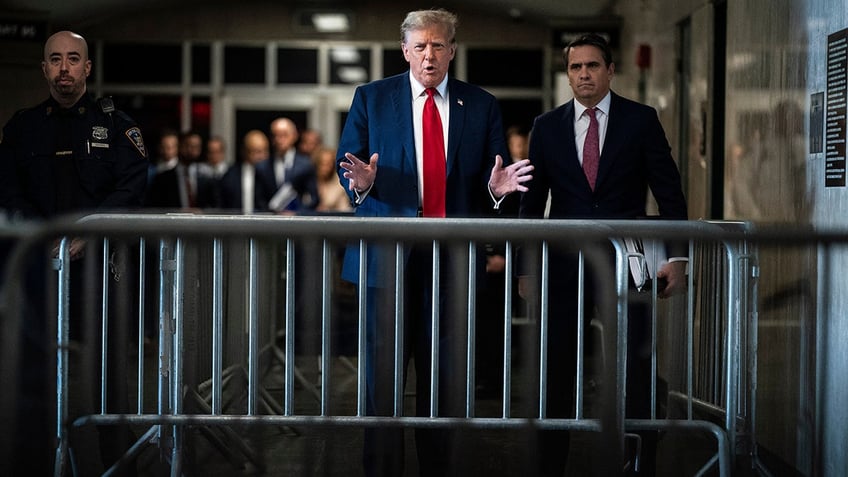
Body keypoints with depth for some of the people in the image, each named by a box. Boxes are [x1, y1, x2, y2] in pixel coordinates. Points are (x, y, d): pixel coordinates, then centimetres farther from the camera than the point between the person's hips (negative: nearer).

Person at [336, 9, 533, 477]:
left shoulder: (481, 105, 9)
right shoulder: (370, 98, 6)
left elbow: (490, 180, 9)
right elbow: (345, 165, 4)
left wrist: (496, 186, -14)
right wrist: (361, 181, -18)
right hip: (388, 254, -1)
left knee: (445, 374, 6)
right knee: (382, 372, 1)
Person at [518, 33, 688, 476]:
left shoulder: (641, 120, 1)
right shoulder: (547, 126, 6)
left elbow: (669, 193, 0)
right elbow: (531, 202, 8)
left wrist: (677, 257, -8)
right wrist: (526, 266, 4)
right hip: (564, 268, 2)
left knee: (635, 374, 1)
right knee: (556, 376, 7)